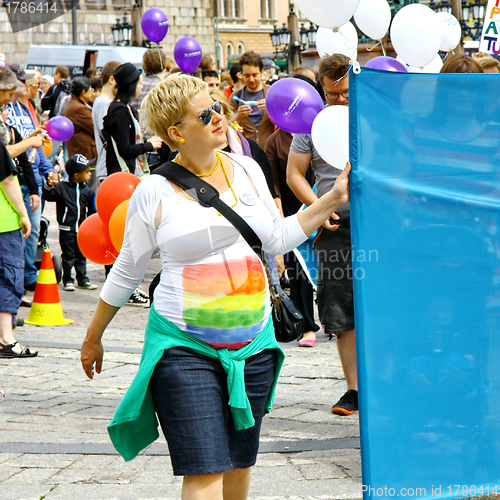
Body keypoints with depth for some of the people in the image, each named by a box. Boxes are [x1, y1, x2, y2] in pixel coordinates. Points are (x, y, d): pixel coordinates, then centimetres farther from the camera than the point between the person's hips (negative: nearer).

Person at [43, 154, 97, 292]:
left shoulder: (86, 191, 6)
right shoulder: (62, 187, -7)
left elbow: (91, 209, 12)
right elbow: (49, 196, -8)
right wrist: (48, 187, -25)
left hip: (82, 229, 4)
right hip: (67, 229, -4)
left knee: (81, 255, 12)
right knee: (68, 255, 3)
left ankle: (82, 279, 21)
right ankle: (67, 280, 11)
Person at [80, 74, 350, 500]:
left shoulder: (246, 170, 6)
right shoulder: (154, 192, -6)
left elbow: (277, 239, 18)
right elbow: (126, 272, 7)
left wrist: (333, 200, 13)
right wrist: (93, 337, 14)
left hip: (252, 344, 5)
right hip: (185, 348, -5)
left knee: (238, 466, 11)